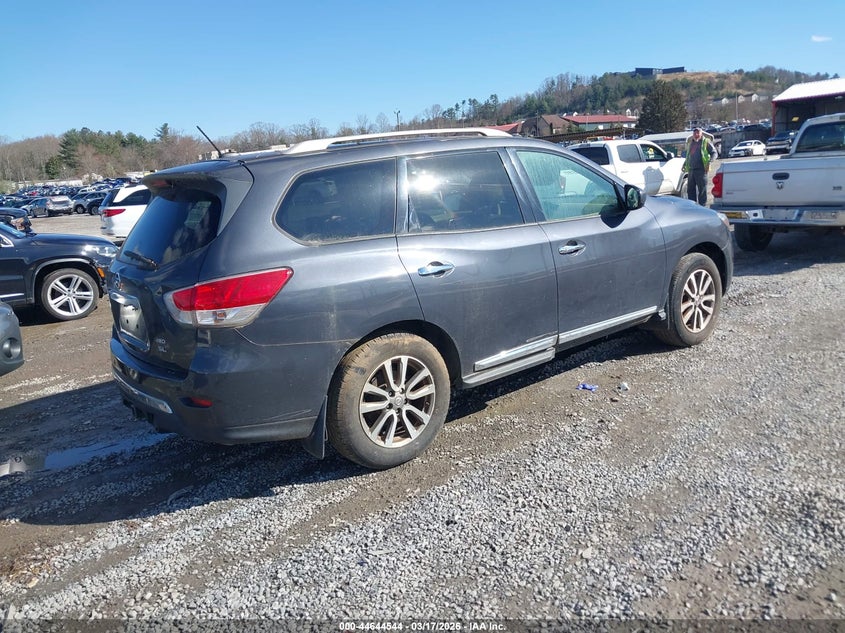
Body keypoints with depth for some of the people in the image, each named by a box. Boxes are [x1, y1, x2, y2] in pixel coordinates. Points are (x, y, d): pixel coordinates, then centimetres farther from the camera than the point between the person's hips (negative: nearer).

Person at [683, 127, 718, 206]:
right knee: (690, 189, 8)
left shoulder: (706, 142, 1)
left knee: (702, 189, -4)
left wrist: (710, 161, -17)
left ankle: (702, 206, 0)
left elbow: (714, 153, -2)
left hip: (701, 169, -6)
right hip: (691, 169, 6)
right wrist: (685, 163, 23)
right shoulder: (690, 142, 19)